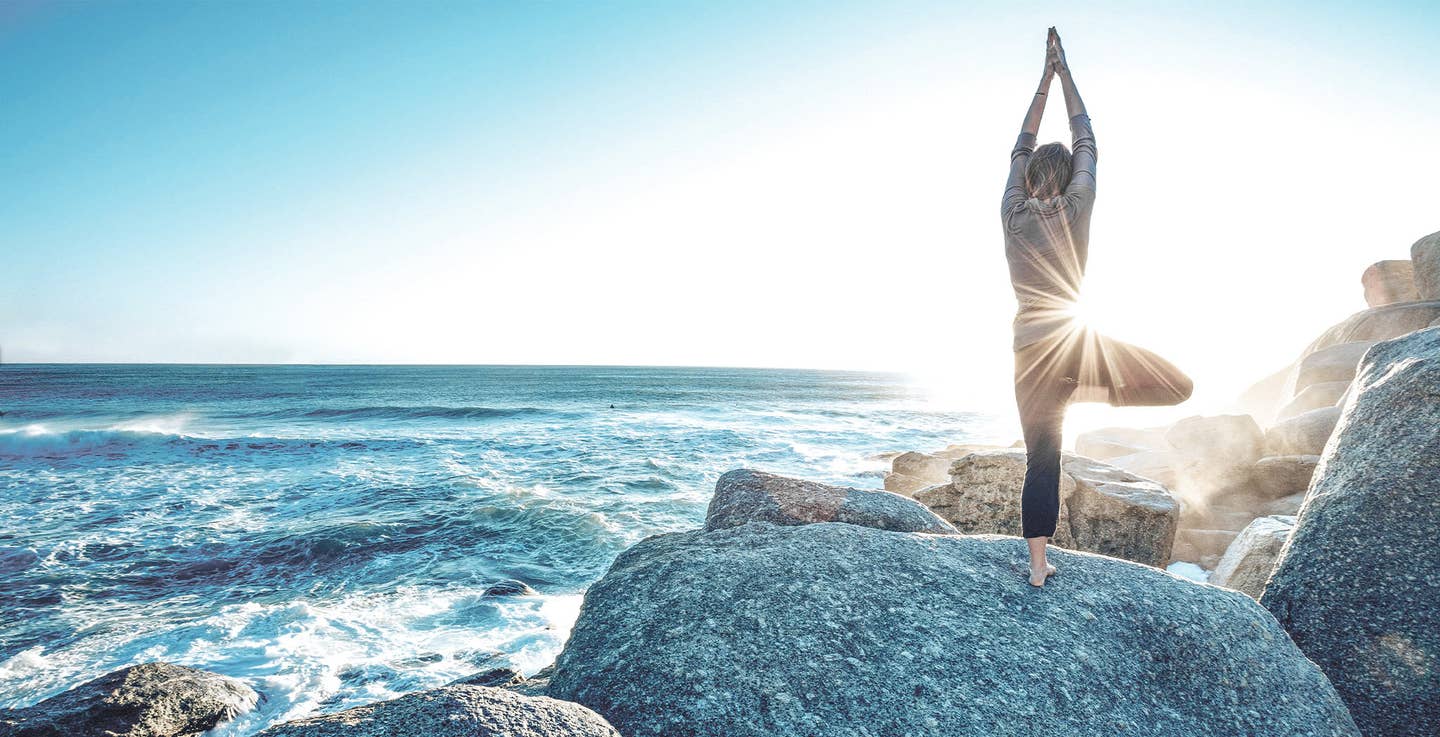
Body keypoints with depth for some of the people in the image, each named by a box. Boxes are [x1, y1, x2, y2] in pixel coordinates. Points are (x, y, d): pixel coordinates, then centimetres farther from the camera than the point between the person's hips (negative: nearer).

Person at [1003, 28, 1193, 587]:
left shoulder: (1013, 211, 2)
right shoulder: (1076, 205, -2)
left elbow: (1022, 149, 17)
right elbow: (1086, 140, 11)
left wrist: (1044, 81, 23)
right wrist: (1063, 73, 19)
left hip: (1031, 347, 3)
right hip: (1076, 341, -3)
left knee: (1040, 462, 7)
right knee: (1179, 385, 13)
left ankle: (1038, 567, 9)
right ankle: (1082, 392, -5)